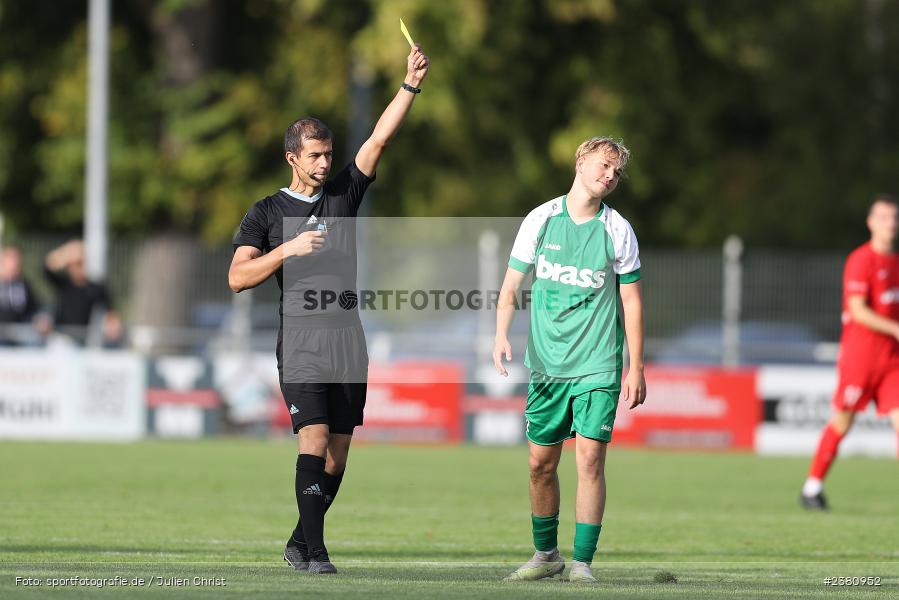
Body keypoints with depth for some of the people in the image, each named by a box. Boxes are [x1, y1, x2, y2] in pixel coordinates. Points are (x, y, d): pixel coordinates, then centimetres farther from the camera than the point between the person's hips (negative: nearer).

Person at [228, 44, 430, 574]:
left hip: (348, 338, 4)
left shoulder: (344, 193, 11)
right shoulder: (267, 213, 5)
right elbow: (237, 277, -2)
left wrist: (410, 87, -11)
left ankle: (301, 541, 18)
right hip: (300, 341, -4)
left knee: (337, 453, 5)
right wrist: (289, 249, -13)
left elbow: (380, 139, 0)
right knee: (314, 442, -15)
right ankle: (314, 550, -14)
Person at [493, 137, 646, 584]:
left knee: (589, 458, -11)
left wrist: (636, 368, 0)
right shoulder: (541, 219, 2)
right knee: (541, 462, 7)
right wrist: (501, 336, -10)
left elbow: (632, 301, 3)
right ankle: (546, 554, 23)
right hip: (546, 363, 2)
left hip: (597, 366, -2)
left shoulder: (617, 231, -1)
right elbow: (512, 283, 6)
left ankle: (582, 562, -6)